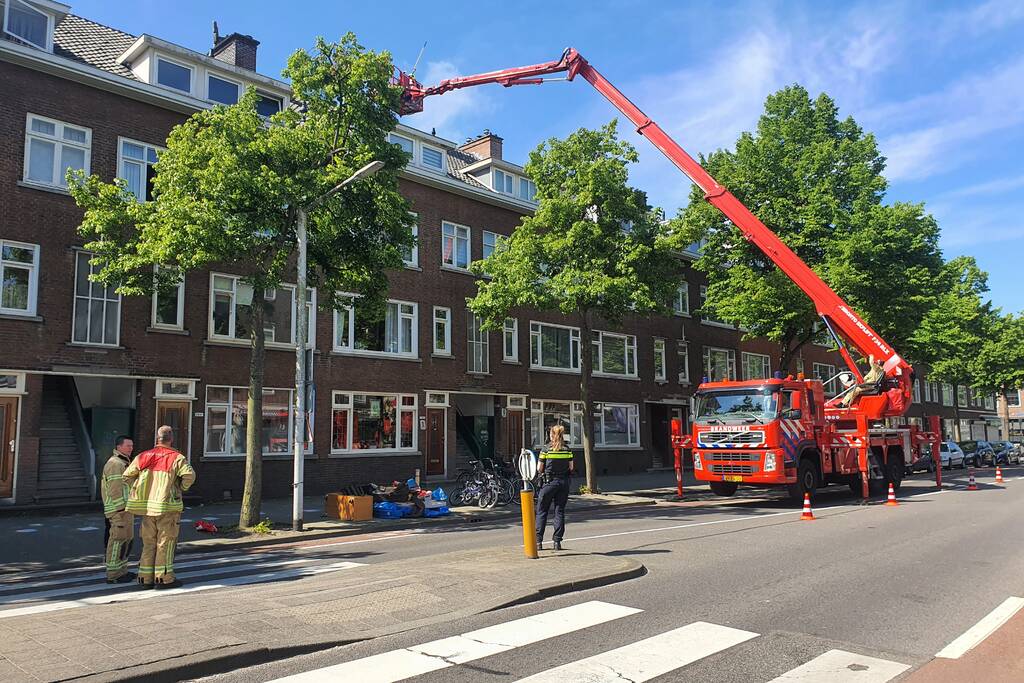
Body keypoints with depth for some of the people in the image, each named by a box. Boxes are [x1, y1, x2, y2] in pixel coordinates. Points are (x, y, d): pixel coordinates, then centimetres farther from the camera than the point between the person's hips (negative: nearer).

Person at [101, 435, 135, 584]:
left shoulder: (124, 463, 20)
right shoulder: (115, 464, -14)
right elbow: (115, 490, -20)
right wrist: (121, 508, -21)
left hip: (126, 509, 11)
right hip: (119, 509, -11)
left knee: (127, 539, 15)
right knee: (118, 540, -7)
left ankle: (121, 570, 24)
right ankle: (113, 574, -2)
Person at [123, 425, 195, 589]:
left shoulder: (143, 456, 7)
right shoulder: (176, 457, -7)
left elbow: (127, 475, 8)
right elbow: (189, 475, -20)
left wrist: (139, 490, 15)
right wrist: (181, 488, -3)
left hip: (147, 506, 5)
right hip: (167, 506, -5)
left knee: (149, 542, 13)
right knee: (165, 542, 2)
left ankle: (146, 577, 17)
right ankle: (163, 578, 3)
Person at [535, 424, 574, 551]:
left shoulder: (546, 450, -7)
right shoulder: (567, 450, 0)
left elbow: (539, 469, -5)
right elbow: (571, 468, 2)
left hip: (549, 482, -2)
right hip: (564, 482, 2)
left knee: (541, 511, 8)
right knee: (560, 511, 8)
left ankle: (538, 541, 7)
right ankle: (557, 541, 6)